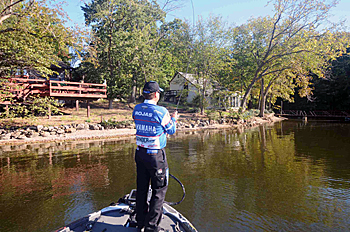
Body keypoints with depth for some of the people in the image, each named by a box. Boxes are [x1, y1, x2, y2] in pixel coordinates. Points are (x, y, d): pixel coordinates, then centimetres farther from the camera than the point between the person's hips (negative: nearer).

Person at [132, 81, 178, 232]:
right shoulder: (161, 111, -16)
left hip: (140, 153, 6)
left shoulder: (137, 109, 2)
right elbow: (171, 130, -3)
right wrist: (174, 119, 17)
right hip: (156, 155, -6)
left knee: (141, 188, 17)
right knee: (159, 190, 8)